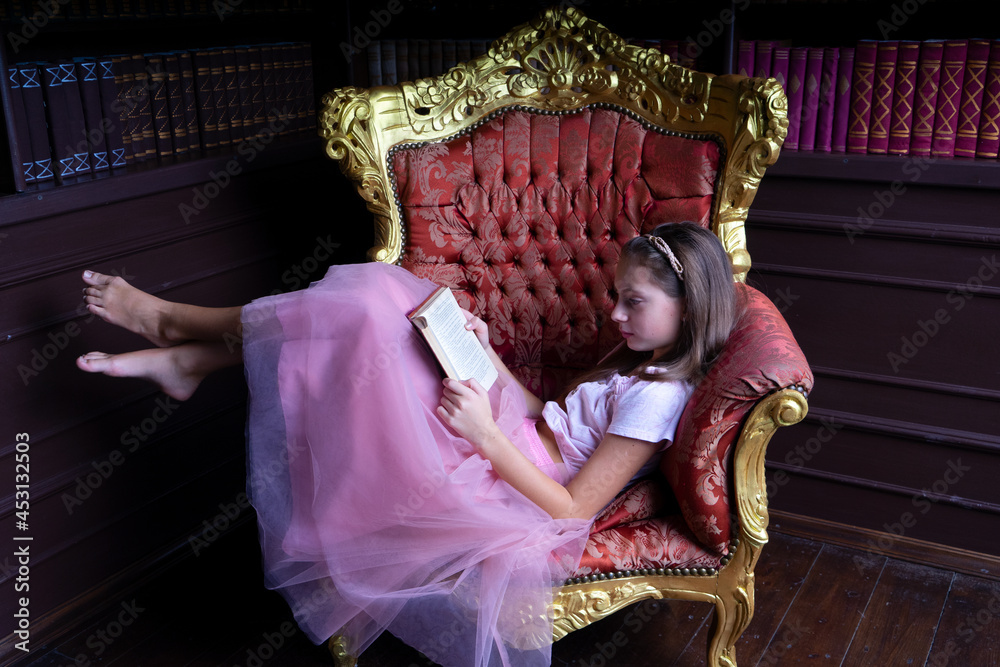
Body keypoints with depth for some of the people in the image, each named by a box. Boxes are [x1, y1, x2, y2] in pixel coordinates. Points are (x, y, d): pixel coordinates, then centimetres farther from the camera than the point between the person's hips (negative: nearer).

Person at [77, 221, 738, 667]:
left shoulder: (657, 396, -17)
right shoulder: (641, 360, 11)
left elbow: (572, 509, -20)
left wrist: (485, 433, -23)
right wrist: (486, 354, 3)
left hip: (506, 483, -9)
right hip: (506, 443, 9)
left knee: (365, 314, -15)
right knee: (381, 289, 0)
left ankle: (173, 321, 6)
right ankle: (185, 355, 7)